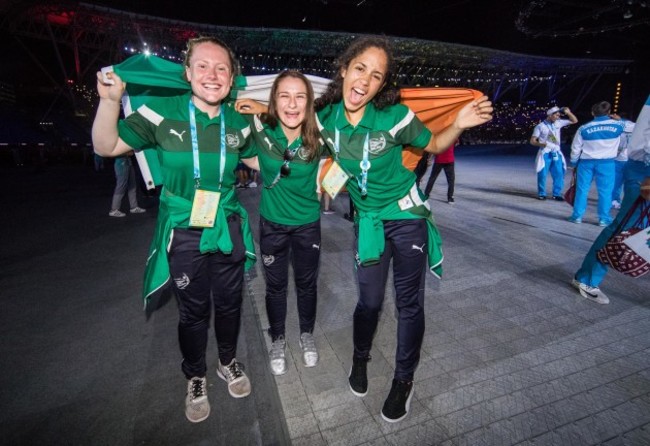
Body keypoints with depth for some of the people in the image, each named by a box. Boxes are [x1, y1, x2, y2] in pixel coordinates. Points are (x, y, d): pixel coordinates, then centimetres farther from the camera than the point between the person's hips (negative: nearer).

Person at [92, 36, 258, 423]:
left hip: (228, 230, 3)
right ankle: (196, 378, 41)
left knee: (229, 303, 18)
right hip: (183, 234, -2)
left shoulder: (238, 122, -2)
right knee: (193, 310, 14)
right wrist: (110, 100, -18)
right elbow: (106, 147, -6)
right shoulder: (163, 112, -10)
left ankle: (229, 362, 46)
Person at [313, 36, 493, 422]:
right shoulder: (326, 116, -9)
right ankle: (361, 359, 43)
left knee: (409, 304, 7)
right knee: (369, 300, 11)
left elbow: (435, 145, -2)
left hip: (407, 216, -2)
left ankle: (404, 381, 32)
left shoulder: (394, 116, -18)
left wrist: (459, 125, -22)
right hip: (369, 220, 2)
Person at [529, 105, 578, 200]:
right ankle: (541, 194, 10)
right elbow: (532, 141, -6)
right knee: (543, 175, -3)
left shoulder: (558, 123, 9)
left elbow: (574, 121, 16)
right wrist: (541, 144, -25)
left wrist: (568, 112, -1)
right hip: (545, 154, -4)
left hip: (556, 153, 5)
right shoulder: (540, 126, -5)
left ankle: (556, 194, 11)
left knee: (559, 174, 3)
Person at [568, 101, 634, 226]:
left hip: (586, 162, 0)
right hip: (606, 162, 0)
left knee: (582, 189, 6)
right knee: (605, 190, 4)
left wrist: (573, 163, 13)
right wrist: (619, 120, 27)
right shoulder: (617, 125, -1)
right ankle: (604, 218, 7)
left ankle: (577, 216, 7)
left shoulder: (583, 128, -2)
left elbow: (575, 148, 1)